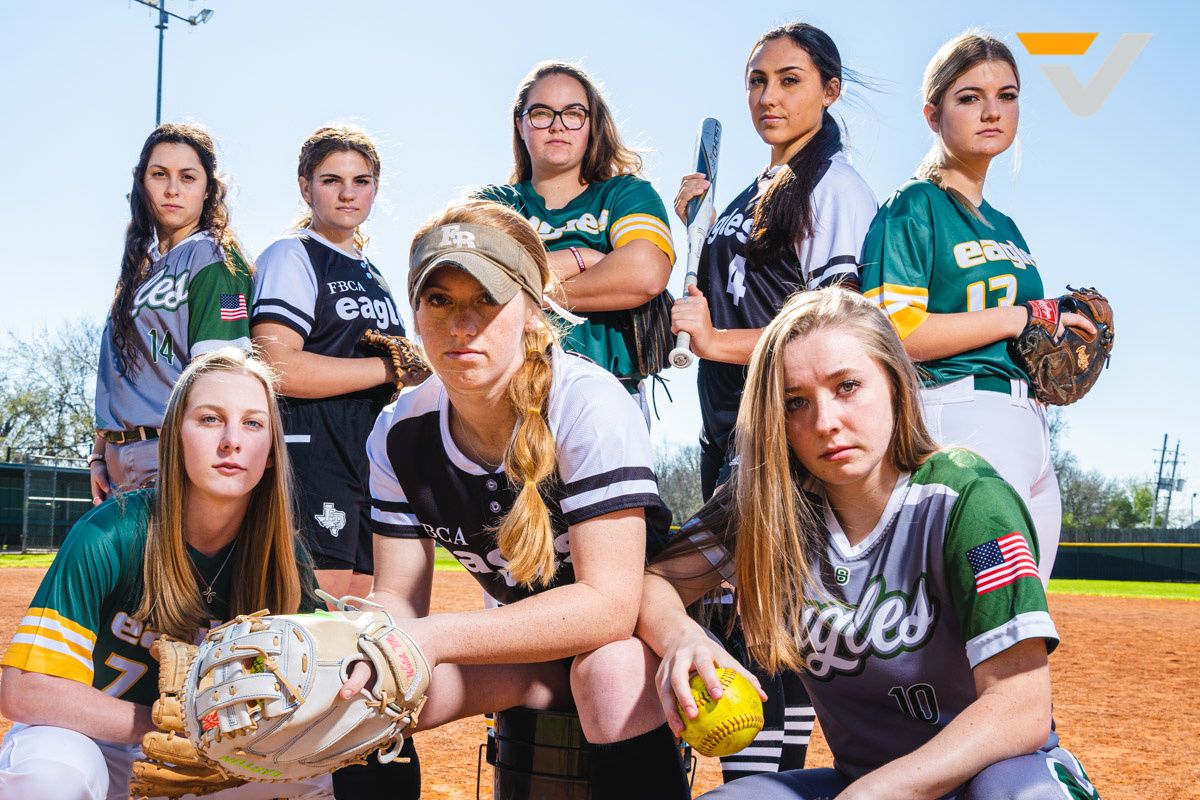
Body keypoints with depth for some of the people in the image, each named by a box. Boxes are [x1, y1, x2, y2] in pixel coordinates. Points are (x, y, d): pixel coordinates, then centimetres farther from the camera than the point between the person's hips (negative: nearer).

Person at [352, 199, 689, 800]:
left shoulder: (588, 405, -26)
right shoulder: (400, 434, -9)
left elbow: (609, 603, -32)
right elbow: (397, 597, -6)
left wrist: (432, 638, -41)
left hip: (637, 626, -5)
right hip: (529, 639, 5)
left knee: (608, 670, -38)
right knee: (360, 688, -17)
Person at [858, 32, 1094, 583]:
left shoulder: (1005, 227, 24)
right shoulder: (913, 207, -1)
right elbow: (891, 335, -15)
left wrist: (1063, 333, 6)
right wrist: (1019, 317, -11)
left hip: (1030, 430, 9)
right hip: (961, 416, -9)